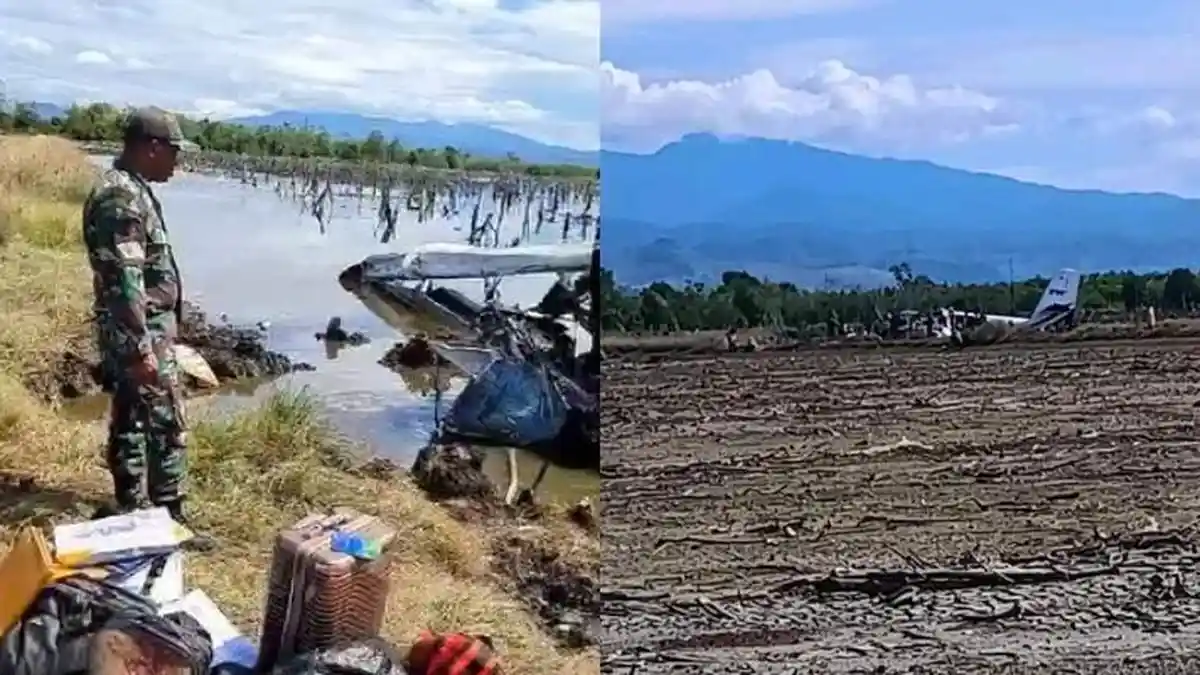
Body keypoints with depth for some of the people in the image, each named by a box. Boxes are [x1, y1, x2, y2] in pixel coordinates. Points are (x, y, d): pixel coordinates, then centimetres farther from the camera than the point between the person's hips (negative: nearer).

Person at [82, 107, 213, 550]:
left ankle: (132, 512, 26)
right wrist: (142, 348, -27)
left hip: (142, 330, 11)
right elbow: (125, 281, -26)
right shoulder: (122, 198, -21)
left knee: (131, 421, 16)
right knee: (167, 425, -4)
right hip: (138, 333, -11)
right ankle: (168, 518, 5)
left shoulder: (129, 189, 12)